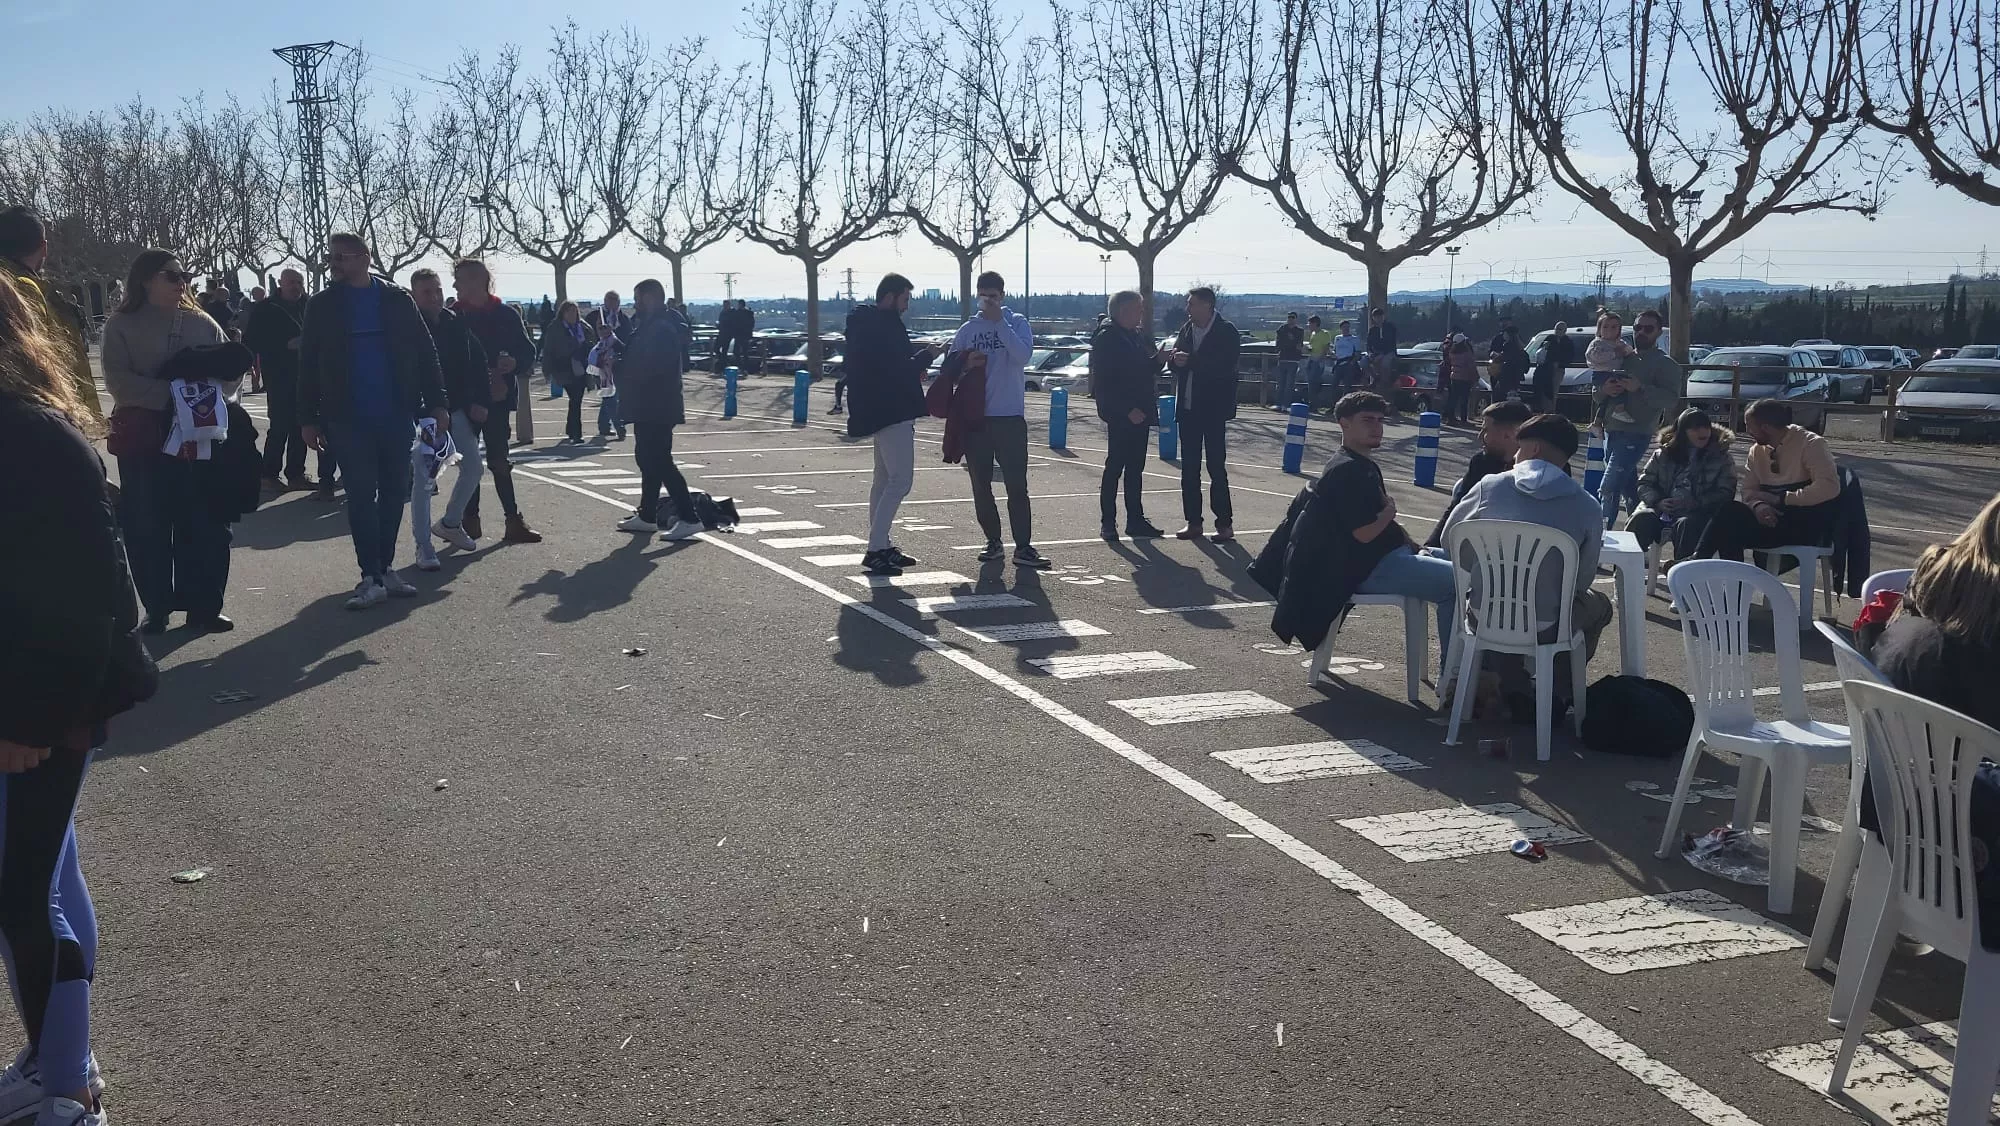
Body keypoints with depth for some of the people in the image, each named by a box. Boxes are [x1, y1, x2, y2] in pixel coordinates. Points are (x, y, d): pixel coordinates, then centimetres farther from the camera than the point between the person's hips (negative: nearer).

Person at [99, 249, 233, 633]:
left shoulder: (202, 323, 10)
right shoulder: (122, 324, 1)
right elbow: (118, 380, -10)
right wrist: (170, 395, -22)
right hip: (142, 437, -2)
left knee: (205, 524, 2)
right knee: (147, 527, 2)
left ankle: (203, 605, 11)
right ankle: (157, 608, 12)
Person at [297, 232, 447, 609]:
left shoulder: (396, 300, 4)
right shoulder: (322, 305, 4)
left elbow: (425, 353, 5)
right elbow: (309, 366, 5)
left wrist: (436, 402, -1)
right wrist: (308, 418, 1)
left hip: (397, 415, 1)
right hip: (349, 419, -1)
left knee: (395, 491, 7)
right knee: (361, 494, -3)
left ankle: (385, 567, 19)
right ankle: (371, 577, 0)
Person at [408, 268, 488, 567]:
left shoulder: (457, 324, 4)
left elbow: (477, 363, 8)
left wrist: (480, 401, -1)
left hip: (456, 408, 6)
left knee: (472, 467, 10)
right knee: (422, 478, -5)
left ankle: (450, 523, 31)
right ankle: (423, 546, 1)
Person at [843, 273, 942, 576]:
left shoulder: (867, 324, 15)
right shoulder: (883, 327, -17)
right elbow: (896, 370, -21)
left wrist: (914, 366, 9)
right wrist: (926, 356, -7)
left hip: (879, 412, 11)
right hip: (892, 412, -11)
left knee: (884, 478, 16)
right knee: (900, 480, -11)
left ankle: (881, 545, 22)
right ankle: (875, 550, -14)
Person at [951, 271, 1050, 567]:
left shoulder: (1016, 322, 3)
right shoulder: (967, 329, 10)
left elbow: (1023, 355, -15)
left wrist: (999, 321, -16)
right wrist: (966, 364, -9)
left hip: (1010, 416, -3)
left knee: (1016, 484, -6)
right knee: (981, 486, 6)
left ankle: (1024, 547, -5)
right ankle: (993, 543, 17)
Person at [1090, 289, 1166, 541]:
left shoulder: (1136, 336, 16)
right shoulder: (1106, 339, -11)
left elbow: (1145, 369, 22)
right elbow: (1104, 383, -17)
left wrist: (1158, 359, 1)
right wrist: (1128, 409, -21)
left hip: (1139, 413, 8)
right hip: (1120, 415, -8)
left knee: (1135, 468, 11)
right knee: (1115, 467, -4)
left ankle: (1136, 520, 16)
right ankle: (1108, 522, 2)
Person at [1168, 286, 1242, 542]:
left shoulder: (1226, 331, -8)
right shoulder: (1186, 329, 11)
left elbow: (1224, 366, -20)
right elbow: (1177, 363, 13)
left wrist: (1190, 361, -22)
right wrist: (1175, 359, -10)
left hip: (1213, 408, -6)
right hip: (1188, 408, 6)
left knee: (1216, 468, -4)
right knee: (1189, 468, 8)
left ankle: (1225, 523, 2)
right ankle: (1193, 522, 14)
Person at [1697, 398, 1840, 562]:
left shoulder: (1809, 444, -8)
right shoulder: (1757, 451, 11)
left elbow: (1829, 487, -20)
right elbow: (1749, 491, 8)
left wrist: (1779, 499, -17)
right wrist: (1758, 505, -17)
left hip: (1805, 525, -6)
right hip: (1772, 519, 6)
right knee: (1731, 512, -23)